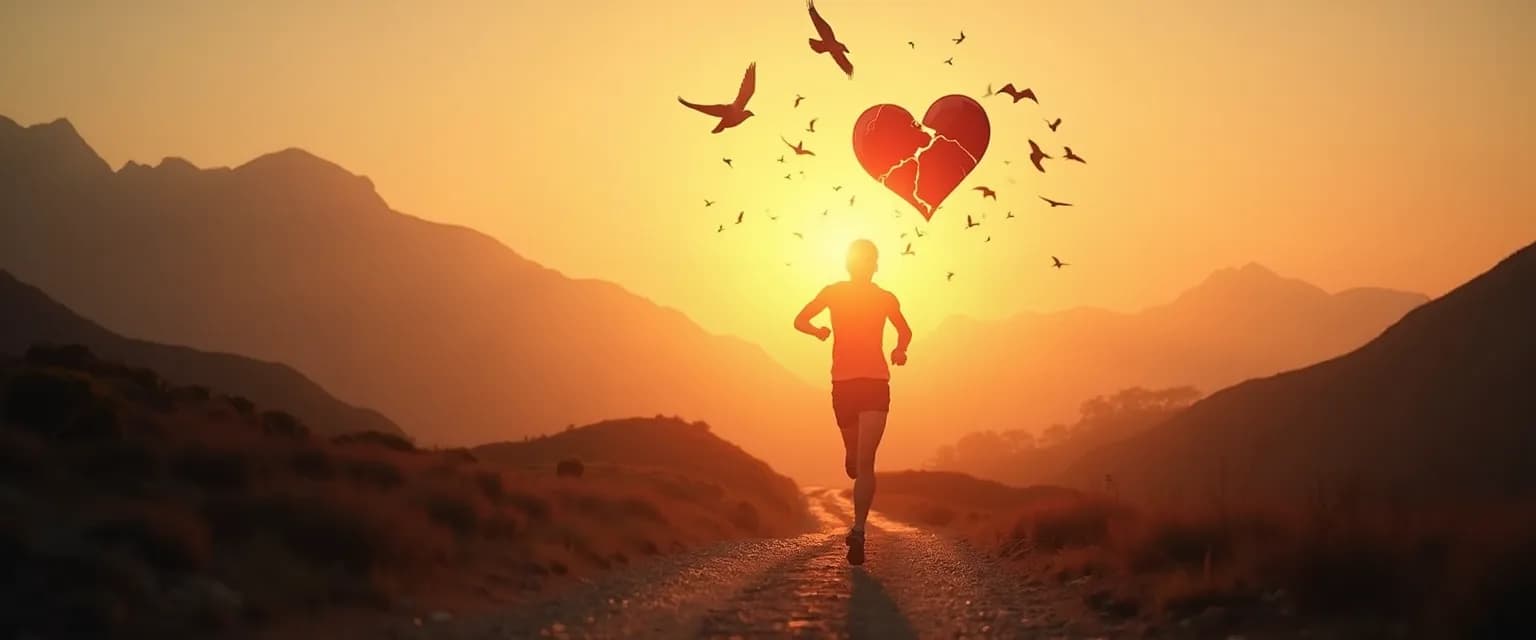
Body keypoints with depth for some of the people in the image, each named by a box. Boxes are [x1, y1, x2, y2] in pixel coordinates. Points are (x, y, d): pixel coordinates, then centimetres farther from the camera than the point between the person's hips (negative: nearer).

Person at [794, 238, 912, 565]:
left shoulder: (886, 299, 6)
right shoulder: (833, 293, 5)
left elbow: (905, 330, 24)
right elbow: (800, 321, 13)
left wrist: (900, 348, 8)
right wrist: (818, 331, -1)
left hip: (876, 382, -1)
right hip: (842, 383, 1)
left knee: (864, 460, -12)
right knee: (854, 460, 6)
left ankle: (858, 530, -15)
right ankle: (859, 519, 28)